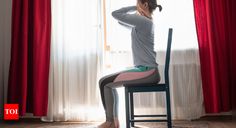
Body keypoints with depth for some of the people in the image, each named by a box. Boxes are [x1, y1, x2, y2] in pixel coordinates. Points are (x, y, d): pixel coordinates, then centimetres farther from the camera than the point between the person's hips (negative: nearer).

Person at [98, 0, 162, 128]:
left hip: (147, 71, -10)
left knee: (104, 83, -8)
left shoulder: (142, 21, -12)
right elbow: (121, 20, 26)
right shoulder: (143, 22, 17)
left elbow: (115, 14, -10)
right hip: (146, 71, 10)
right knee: (109, 83, 16)